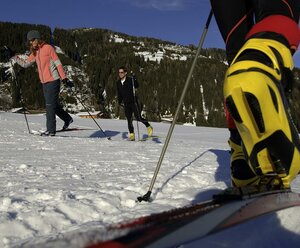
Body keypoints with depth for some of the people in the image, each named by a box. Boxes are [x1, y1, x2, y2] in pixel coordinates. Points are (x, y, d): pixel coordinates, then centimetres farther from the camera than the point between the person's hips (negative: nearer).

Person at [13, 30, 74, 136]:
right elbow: (25, 64, 17)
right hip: (44, 82, 8)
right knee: (53, 104, 15)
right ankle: (67, 119, 32)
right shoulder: (35, 52, 13)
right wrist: (16, 58, 0)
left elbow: (58, 63, -11)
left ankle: (51, 130, 0)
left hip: (53, 81, -7)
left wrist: (64, 79, -16)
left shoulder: (48, 48, -8)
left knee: (50, 105, -6)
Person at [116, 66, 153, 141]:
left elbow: (136, 86, -18)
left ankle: (148, 127, 14)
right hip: (126, 104, 5)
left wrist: (134, 79, -32)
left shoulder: (130, 80, -6)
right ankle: (131, 134, 9)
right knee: (129, 120, 1)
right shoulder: (118, 83, 9)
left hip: (133, 102, -5)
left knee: (138, 117, -10)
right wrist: (119, 101, 9)